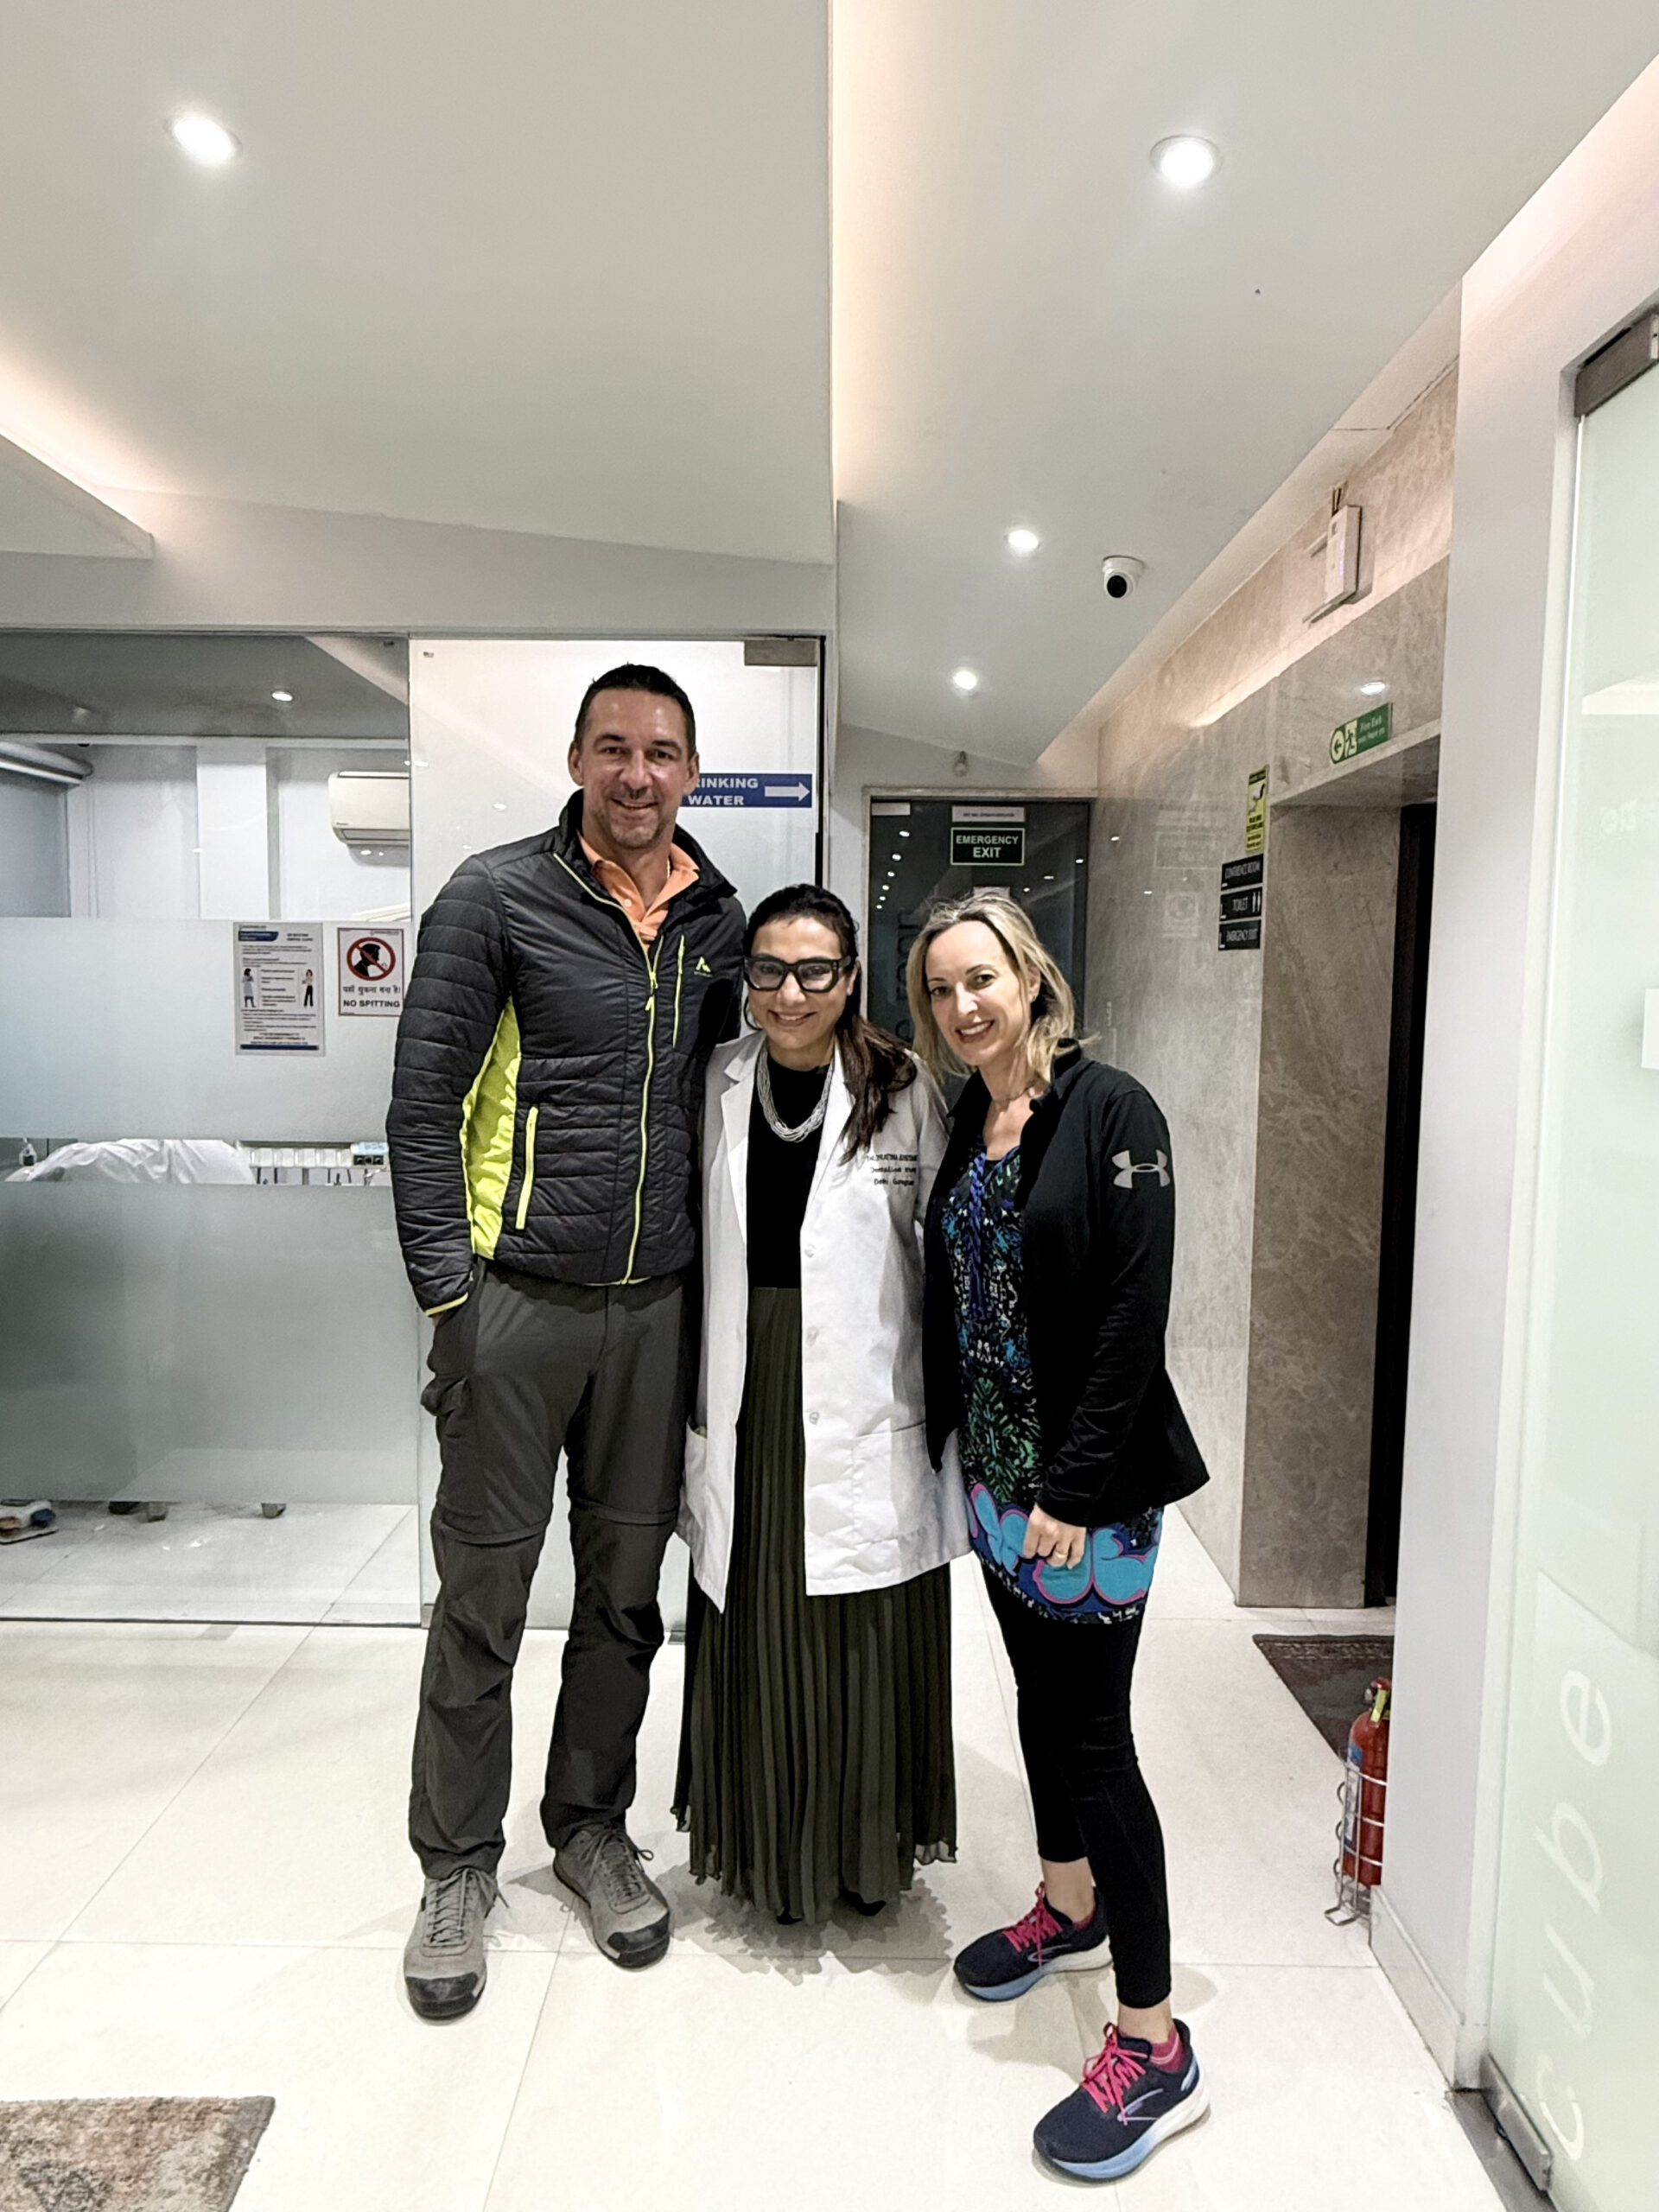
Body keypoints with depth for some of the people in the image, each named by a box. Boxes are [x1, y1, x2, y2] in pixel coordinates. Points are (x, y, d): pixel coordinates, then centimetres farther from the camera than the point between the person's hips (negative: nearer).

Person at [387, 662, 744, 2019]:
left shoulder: (720, 922, 8)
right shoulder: (497, 897, -5)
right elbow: (423, 1103, -6)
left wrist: (716, 1271, 11)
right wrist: (447, 1290, -12)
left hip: (656, 1303, 4)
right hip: (516, 1295, -3)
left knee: (627, 1589, 15)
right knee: (483, 1592, 8)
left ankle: (592, 1829, 37)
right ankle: (458, 1866, 30)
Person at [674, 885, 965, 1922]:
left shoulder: (905, 1090, -6)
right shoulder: (718, 1086, 3)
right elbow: (689, 1246, 9)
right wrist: (692, 1400, 9)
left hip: (865, 1405, -2)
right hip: (748, 1400, 3)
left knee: (865, 1641, 10)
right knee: (755, 1633, 14)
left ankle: (868, 1849, 36)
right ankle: (766, 1849, 37)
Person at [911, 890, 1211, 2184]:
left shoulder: (1110, 1110, -13)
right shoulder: (961, 1126, 7)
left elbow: (1134, 1313, -18)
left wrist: (1074, 1488, -19)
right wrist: (956, 1448, 7)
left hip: (1090, 1487, -7)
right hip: (994, 1470, 7)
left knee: (1093, 1735, 1)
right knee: (1041, 1697, 22)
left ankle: (1155, 2050, 18)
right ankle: (1068, 1907, 45)